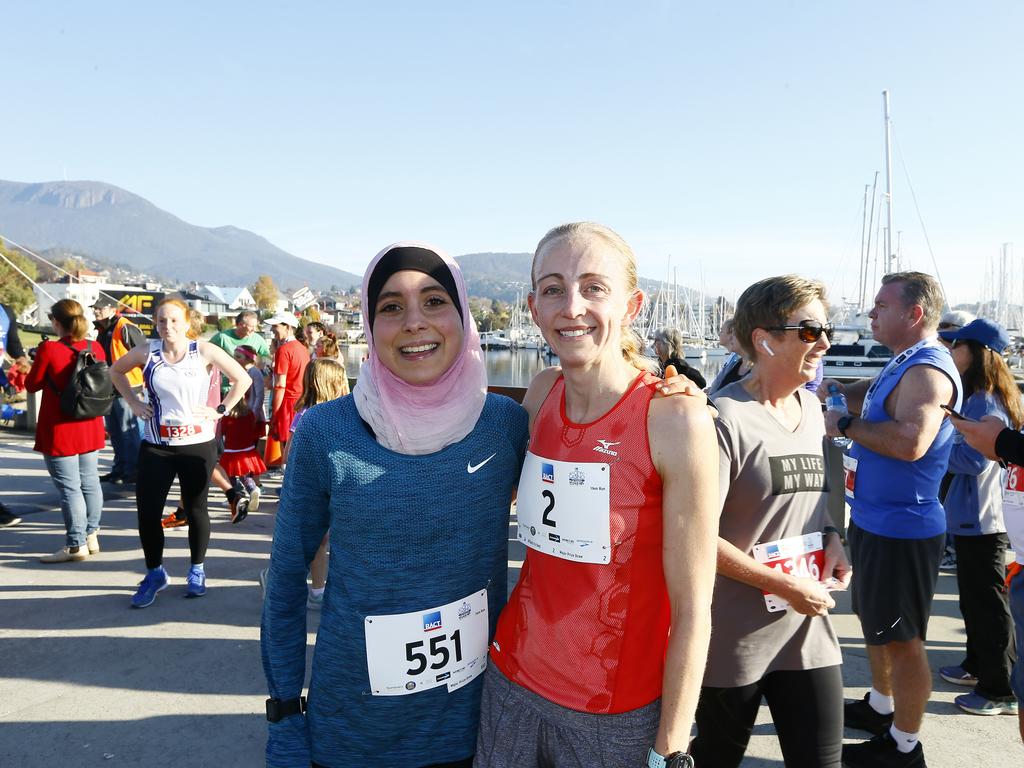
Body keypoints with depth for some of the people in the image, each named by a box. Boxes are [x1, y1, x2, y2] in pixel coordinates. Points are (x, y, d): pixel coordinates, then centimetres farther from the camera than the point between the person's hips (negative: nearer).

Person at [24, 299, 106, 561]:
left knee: (69, 488, 0)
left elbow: (32, 385, -4)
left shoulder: (48, 349, -16)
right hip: (91, 428, 6)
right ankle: (91, 536, 25)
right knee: (90, 482, 15)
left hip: (61, 431, -6)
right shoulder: (96, 348, -2)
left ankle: (76, 545, 4)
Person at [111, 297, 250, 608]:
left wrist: (220, 410, -5)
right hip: (156, 445, 2)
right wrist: (134, 403, 7)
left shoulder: (204, 352, -6)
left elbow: (242, 379, 0)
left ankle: (197, 571, 28)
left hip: (198, 444, -2)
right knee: (147, 511, 0)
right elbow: (116, 371, 18)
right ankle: (154, 573, 21)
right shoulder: (147, 352, 0)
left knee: (195, 509, 10)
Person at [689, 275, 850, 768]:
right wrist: (786, 587, -19)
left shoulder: (811, 408, 6)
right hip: (734, 639, -6)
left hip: (808, 629, 6)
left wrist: (830, 538, 1)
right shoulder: (725, 418, -19)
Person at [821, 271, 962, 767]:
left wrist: (845, 424, -24)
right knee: (875, 623, 24)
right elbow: (874, 396, 24)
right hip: (874, 520, 10)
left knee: (902, 639, 4)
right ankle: (879, 707, 43)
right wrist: (837, 392, 5)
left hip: (900, 529, -10)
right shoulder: (903, 365, 10)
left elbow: (912, 441, -36)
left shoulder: (927, 371, -22)